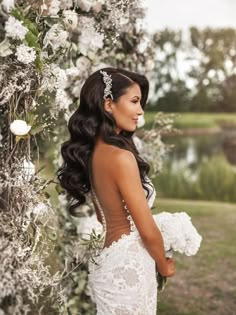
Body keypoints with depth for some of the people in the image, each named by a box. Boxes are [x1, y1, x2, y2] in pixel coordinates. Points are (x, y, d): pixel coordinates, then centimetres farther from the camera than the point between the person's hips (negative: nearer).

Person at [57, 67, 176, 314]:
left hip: (107, 261, 8)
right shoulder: (120, 157, -22)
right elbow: (147, 231, -17)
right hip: (127, 267, -8)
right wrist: (164, 266, 2)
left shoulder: (90, 152, 4)